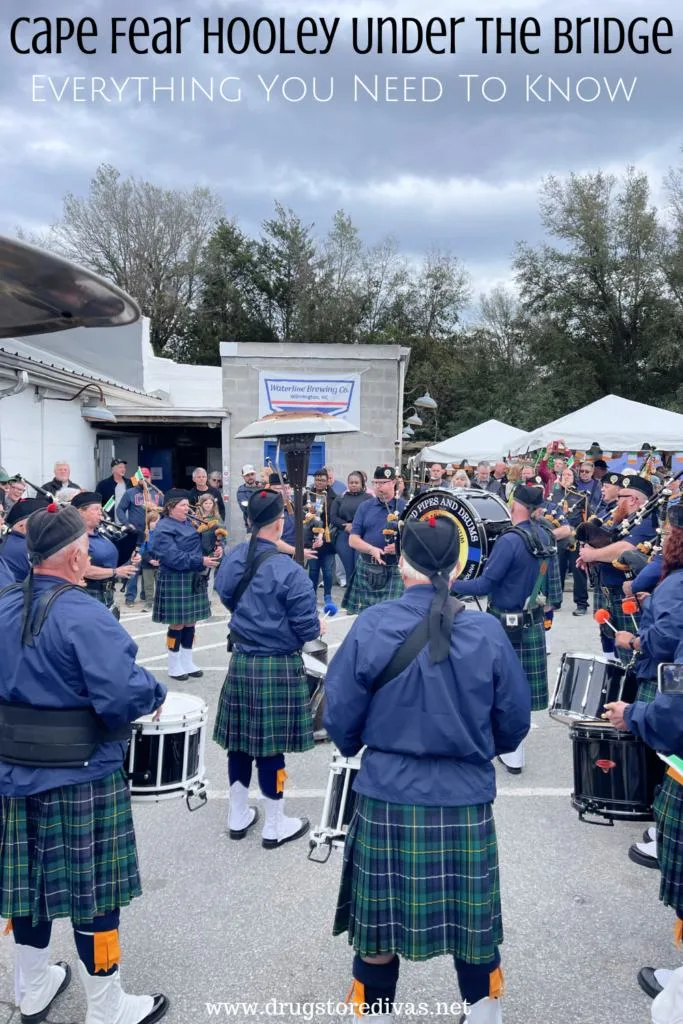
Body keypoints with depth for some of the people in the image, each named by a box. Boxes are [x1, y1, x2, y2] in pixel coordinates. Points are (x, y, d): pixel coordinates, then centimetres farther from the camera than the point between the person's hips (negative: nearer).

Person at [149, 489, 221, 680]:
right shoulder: (163, 529, -12)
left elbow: (200, 546, 18)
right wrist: (201, 561, -24)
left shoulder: (189, 524, 12)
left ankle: (187, 662, 23)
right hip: (175, 582, -7)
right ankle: (174, 666, 15)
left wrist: (215, 550, -5)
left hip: (194, 580, 7)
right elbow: (173, 557, -22)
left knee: (190, 622, 12)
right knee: (177, 624, 1)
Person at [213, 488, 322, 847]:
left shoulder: (231, 559, -3)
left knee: (240, 740, 17)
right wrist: (316, 626, 4)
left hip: (240, 662, 6)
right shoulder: (290, 572, -22)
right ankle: (274, 827, 22)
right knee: (271, 745, 6)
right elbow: (307, 629, -18)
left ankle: (238, 817, 33)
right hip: (278, 668, -6)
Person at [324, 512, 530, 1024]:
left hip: (387, 796, 0)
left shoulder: (371, 625, -14)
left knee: (380, 918, 17)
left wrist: (356, 747, 16)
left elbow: (339, 716, -6)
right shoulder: (487, 631, -11)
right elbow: (515, 721, -1)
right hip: (466, 799, 1)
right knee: (471, 916, 20)